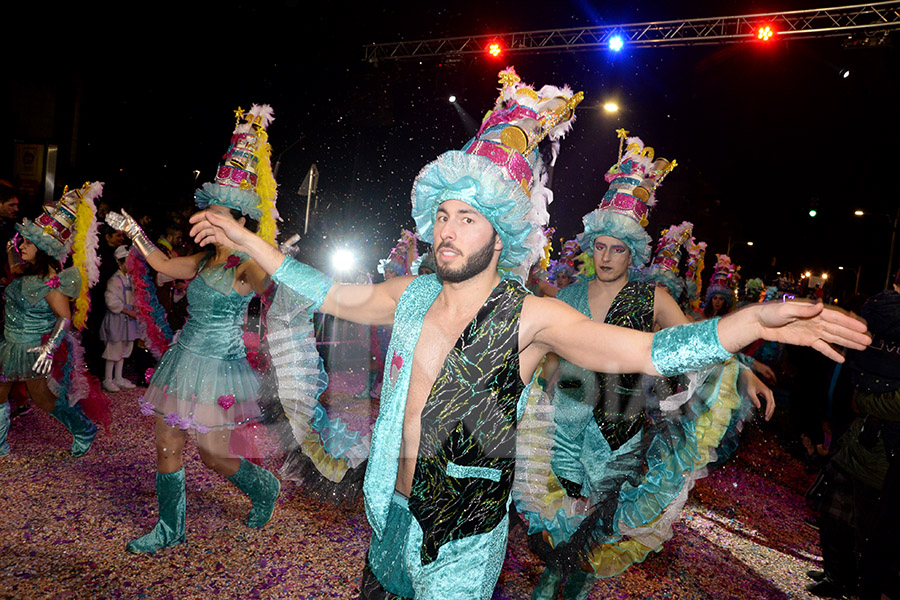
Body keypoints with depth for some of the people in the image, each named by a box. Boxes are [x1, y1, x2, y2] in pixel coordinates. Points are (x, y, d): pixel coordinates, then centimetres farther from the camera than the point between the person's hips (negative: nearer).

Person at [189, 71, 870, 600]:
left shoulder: (531, 317, -18)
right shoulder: (409, 296, -4)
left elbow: (648, 351, -22)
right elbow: (330, 294, 10)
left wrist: (754, 321, -35)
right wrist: (250, 240, 12)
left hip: (462, 540, -4)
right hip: (389, 516, 5)